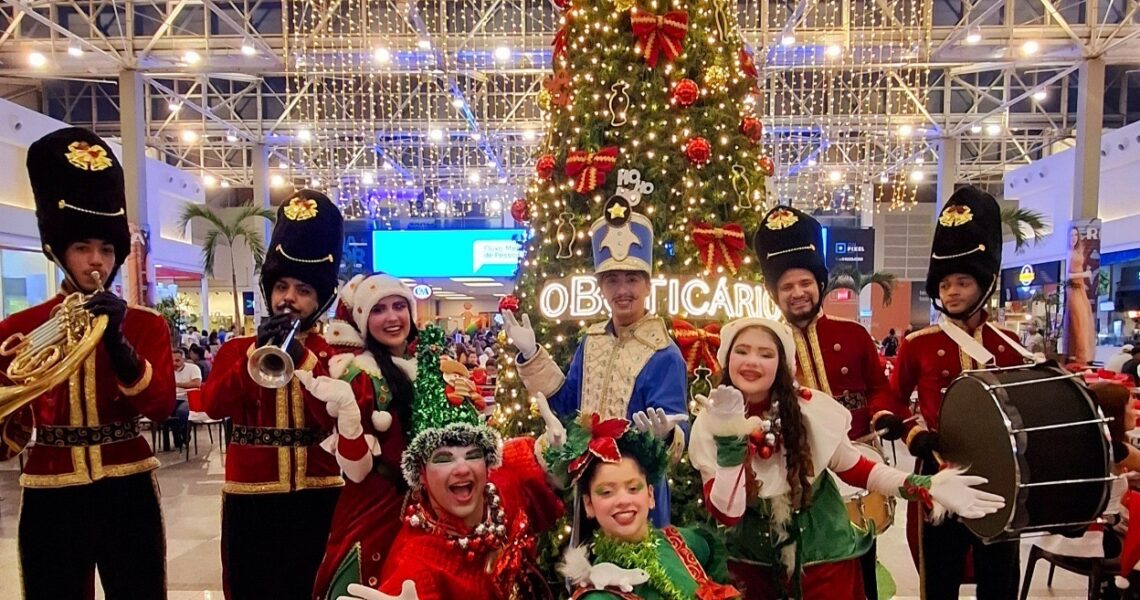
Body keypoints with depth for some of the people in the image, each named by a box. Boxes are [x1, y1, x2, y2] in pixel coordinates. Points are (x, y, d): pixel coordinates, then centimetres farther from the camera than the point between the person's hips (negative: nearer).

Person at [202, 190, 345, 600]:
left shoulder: (334, 354, 3)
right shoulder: (237, 348, 6)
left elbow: (337, 420, -12)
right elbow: (213, 405, -10)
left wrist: (305, 360, -20)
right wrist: (256, 354, -19)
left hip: (317, 493, 0)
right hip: (251, 493, 1)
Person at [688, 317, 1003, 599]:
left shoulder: (810, 408, -14)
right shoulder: (711, 423, -15)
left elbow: (852, 467, 1)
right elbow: (726, 514, -21)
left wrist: (924, 486, -11)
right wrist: (728, 439, -33)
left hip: (823, 555, 0)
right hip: (751, 561, 0)